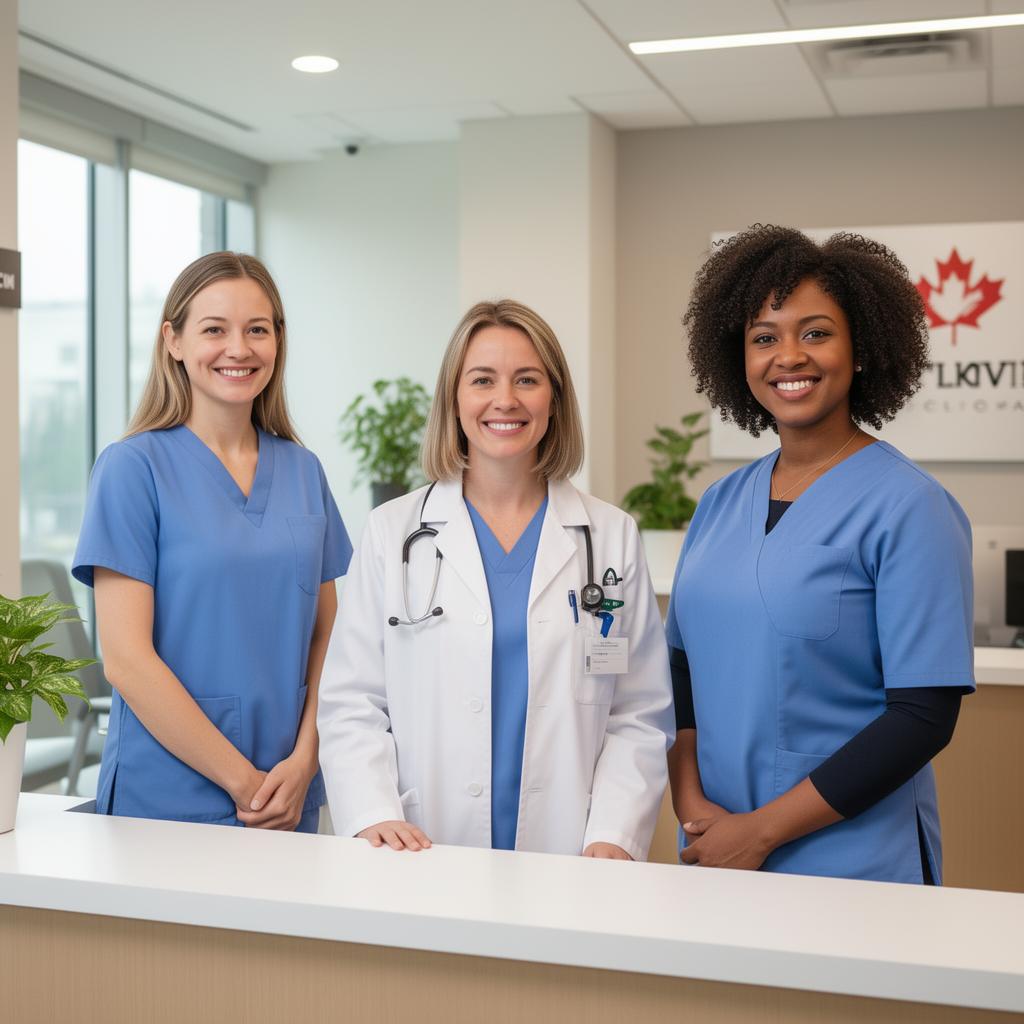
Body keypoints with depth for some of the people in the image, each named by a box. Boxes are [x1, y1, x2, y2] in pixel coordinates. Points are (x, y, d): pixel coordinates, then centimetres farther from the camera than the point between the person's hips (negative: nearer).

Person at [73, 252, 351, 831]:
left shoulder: (303, 472, 7)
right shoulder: (134, 468, -7)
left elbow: (327, 635, 8)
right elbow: (126, 658, -12)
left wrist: (302, 762, -7)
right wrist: (243, 782, -12)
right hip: (167, 802, -4)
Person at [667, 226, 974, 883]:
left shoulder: (909, 507, -12)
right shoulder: (721, 503, 5)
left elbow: (925, 716, -16)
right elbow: (685, 669, 8)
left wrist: (762, 830, -15)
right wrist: (691, 803, -7)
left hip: (853, 866, -5)